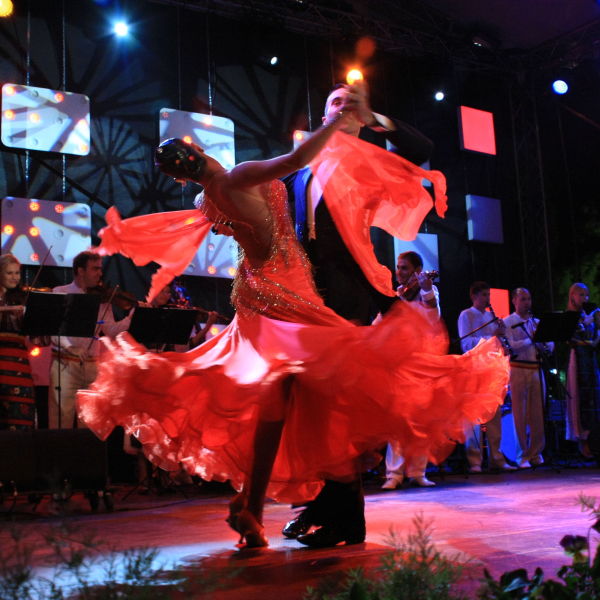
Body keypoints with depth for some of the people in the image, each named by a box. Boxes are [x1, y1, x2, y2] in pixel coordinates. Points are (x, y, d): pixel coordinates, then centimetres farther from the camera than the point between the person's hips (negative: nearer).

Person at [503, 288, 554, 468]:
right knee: (520, 415, -3)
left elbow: (550, 344, 14)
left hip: (536, 370, 5)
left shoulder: (536, 322, 18)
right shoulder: (507, 323, 1)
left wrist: (546, 348, -8)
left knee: (537, 414, 5)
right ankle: (522, 456, 2)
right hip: (518, 370, -5)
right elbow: (510, 345, -13)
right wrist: (532, 340, -17)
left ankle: (536, 453, 14)